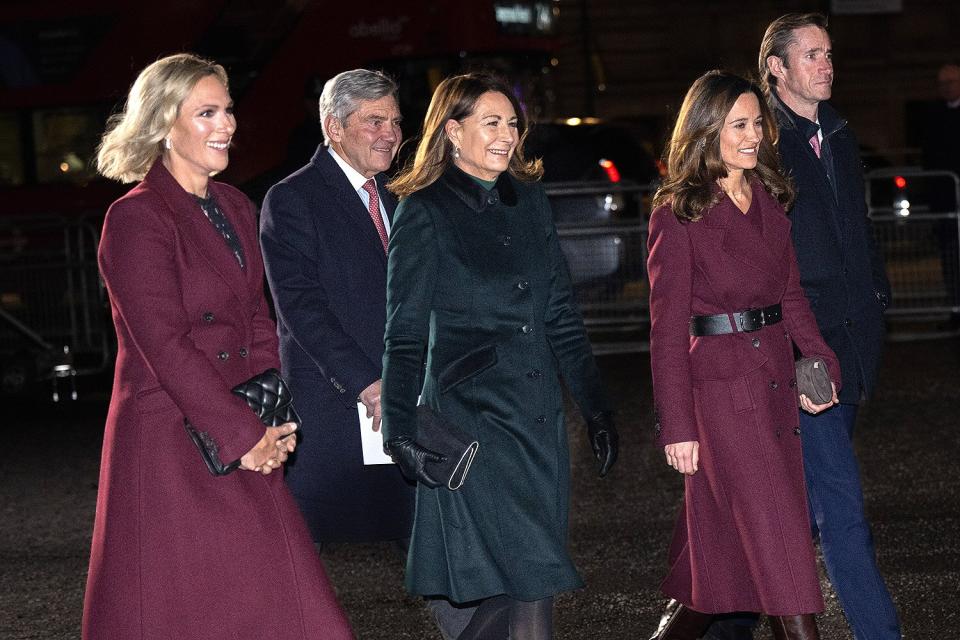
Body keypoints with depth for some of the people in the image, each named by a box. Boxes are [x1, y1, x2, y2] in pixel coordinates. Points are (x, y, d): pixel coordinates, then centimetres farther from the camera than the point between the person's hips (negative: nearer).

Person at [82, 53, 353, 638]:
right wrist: (242, 435, -14)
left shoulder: (236, 208, 12)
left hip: (246, 447, 7)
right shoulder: (137, 219, -12)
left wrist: (274, 423, 1)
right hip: (169, 444, -7)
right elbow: (164, 345, -16)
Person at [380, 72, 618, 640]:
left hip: (540, 414, 6)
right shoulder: (424, 212, -4)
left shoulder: (531, 201, 13)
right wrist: (402, 430, -13)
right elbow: (405, 333, -5)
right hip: (470, 412, -6)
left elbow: (562, 316, 16)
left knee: (513, 590, 5)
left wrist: (597, 409, 13)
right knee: (531, 581, -12)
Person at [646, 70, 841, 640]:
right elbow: (667, 324, -9)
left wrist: (821, 363, 1)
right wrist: (676, 424, -12)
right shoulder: (678, 213, -8)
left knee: (729, 541, 13)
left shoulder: (769, 201, 11)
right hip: (720, 384, -7)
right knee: (778, 541, -8)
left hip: (776, 379, 7)